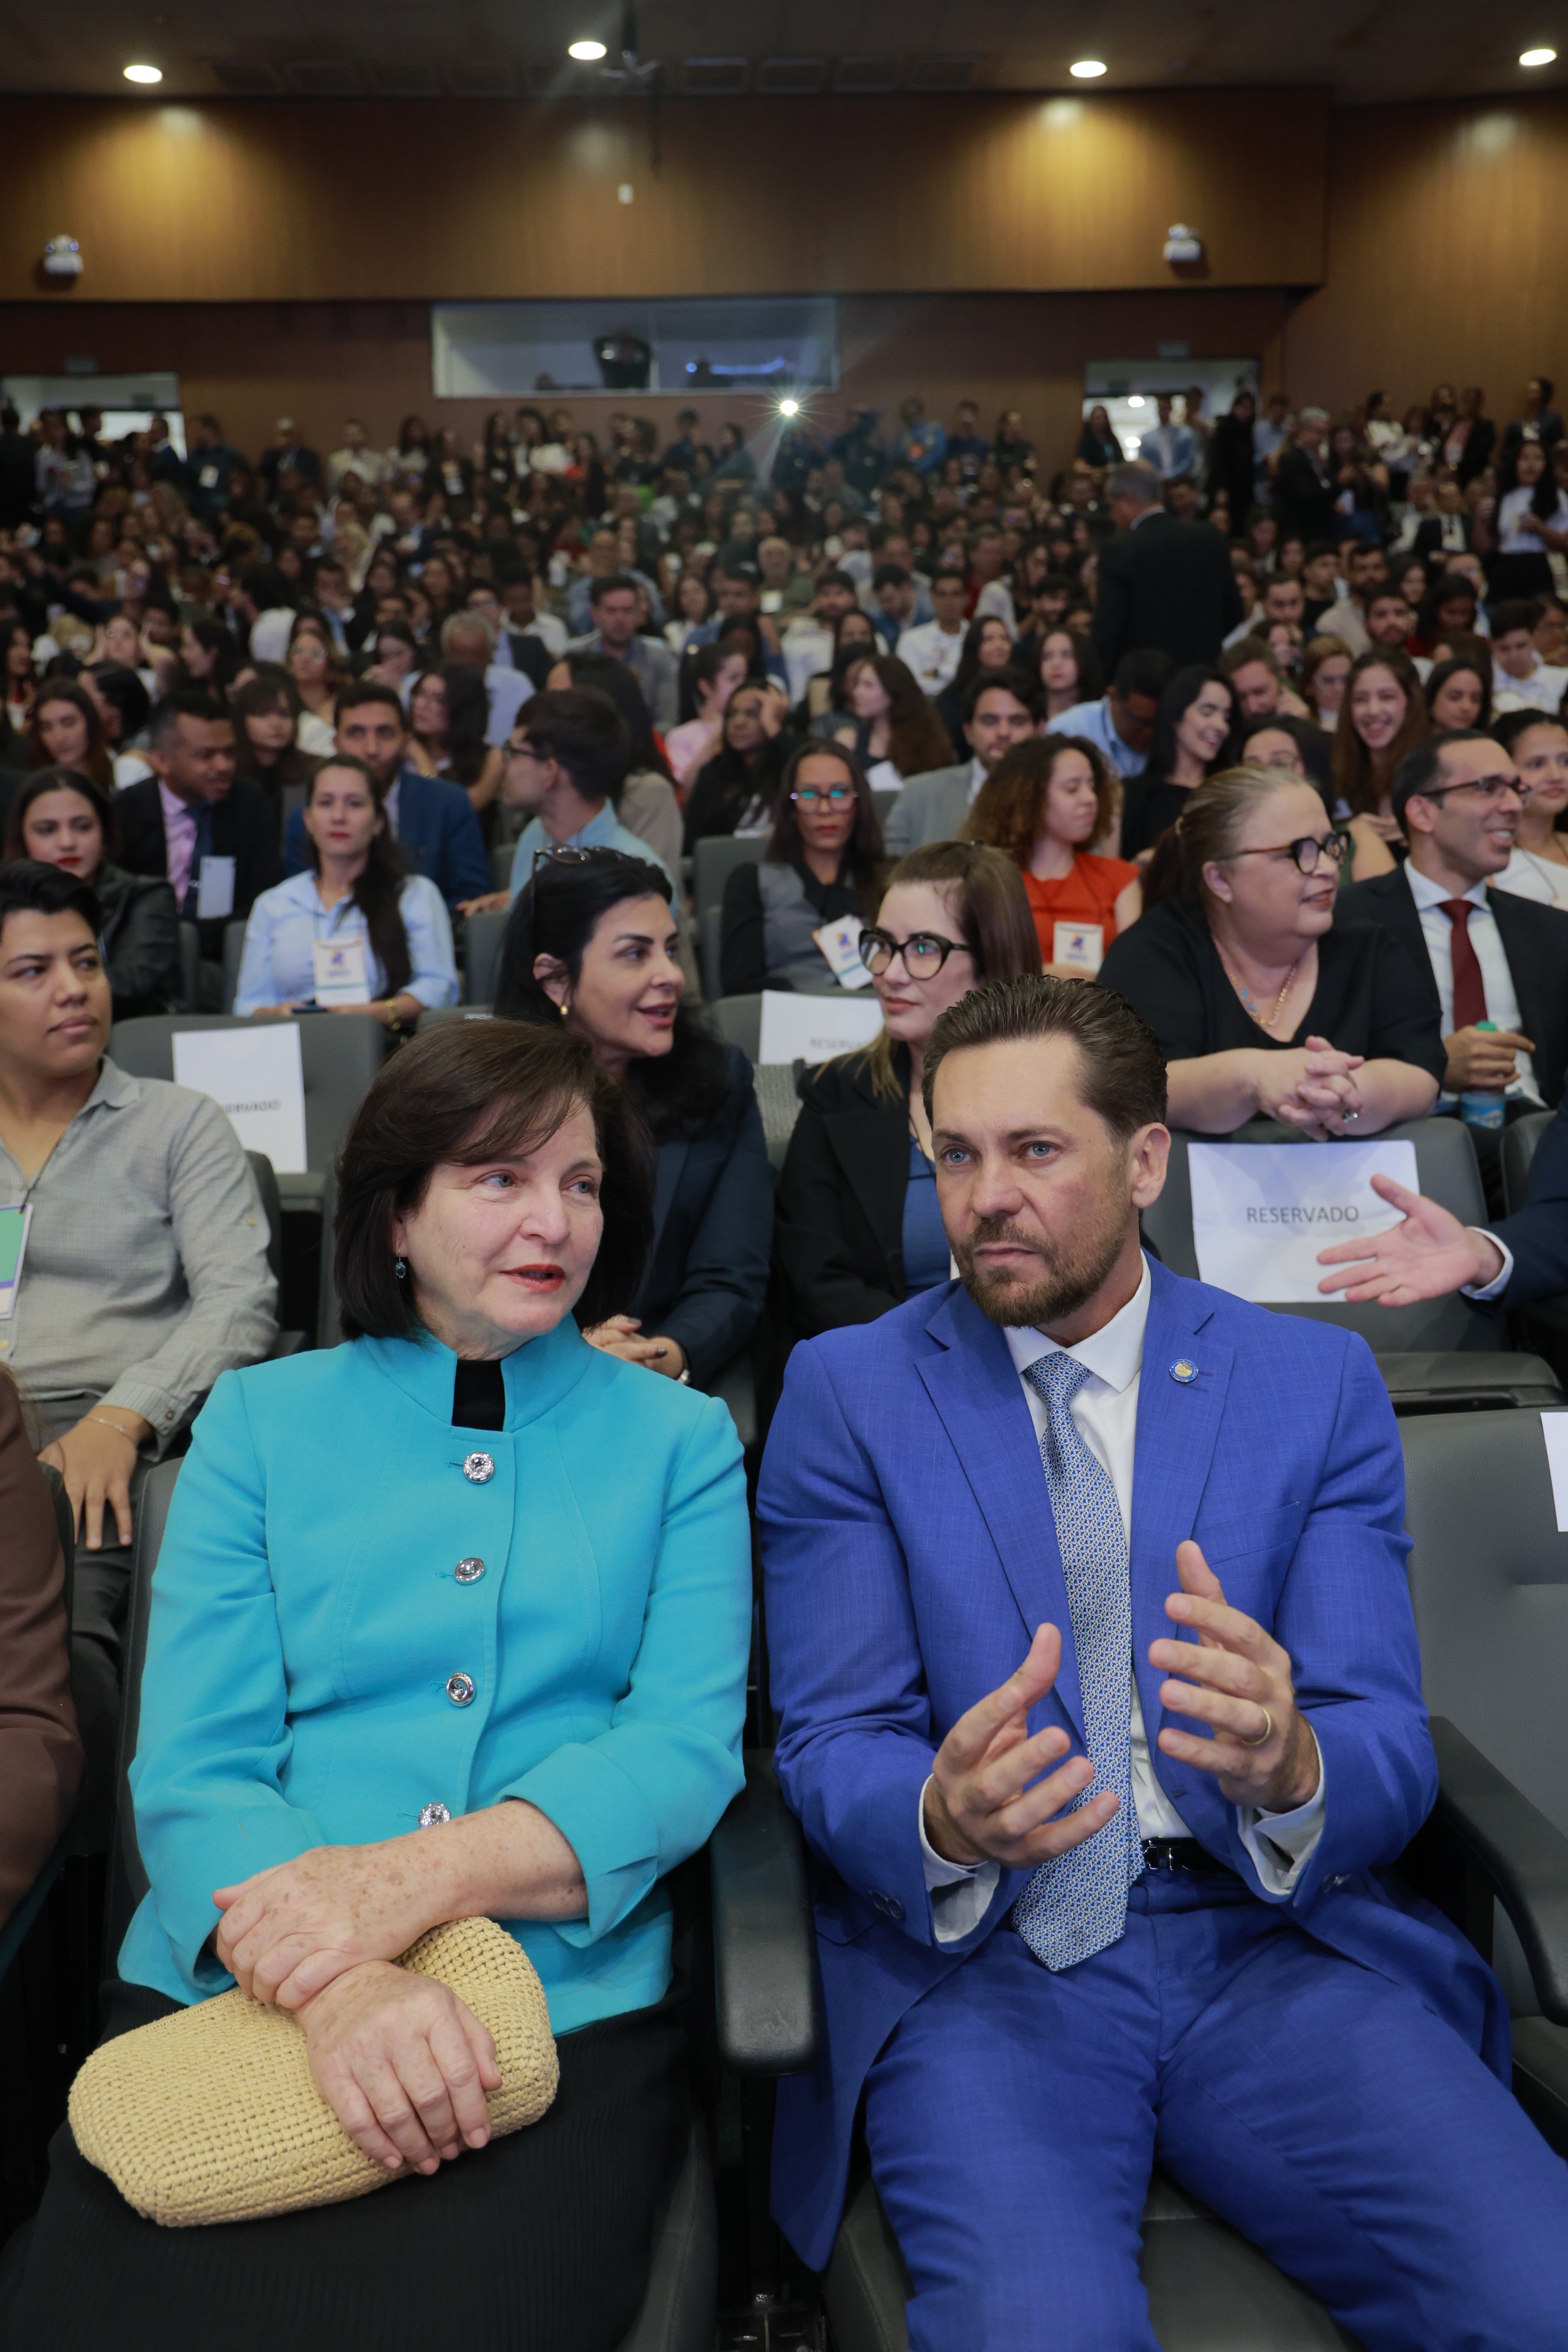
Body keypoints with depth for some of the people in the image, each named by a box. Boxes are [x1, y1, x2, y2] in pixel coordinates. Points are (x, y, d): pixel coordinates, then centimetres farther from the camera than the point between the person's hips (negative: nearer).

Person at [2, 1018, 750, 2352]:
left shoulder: (678, 1439, 8)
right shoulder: (261, 1422, 9)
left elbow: (685, 1742, -3)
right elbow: (191, 1768, 1)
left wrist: (419, 1877, -19)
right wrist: (336, 1982, -19)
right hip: (227, 1990, 1)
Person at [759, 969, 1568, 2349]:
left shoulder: (1318, 1384, 5)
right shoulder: (849, 1391, 3)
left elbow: (1391, 1753, -1)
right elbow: (831, 1744, -2)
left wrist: (1290, 1767, -26)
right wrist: (946, 1819, -26)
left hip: (1269, 1937, 2)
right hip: (966, 1948, -1)